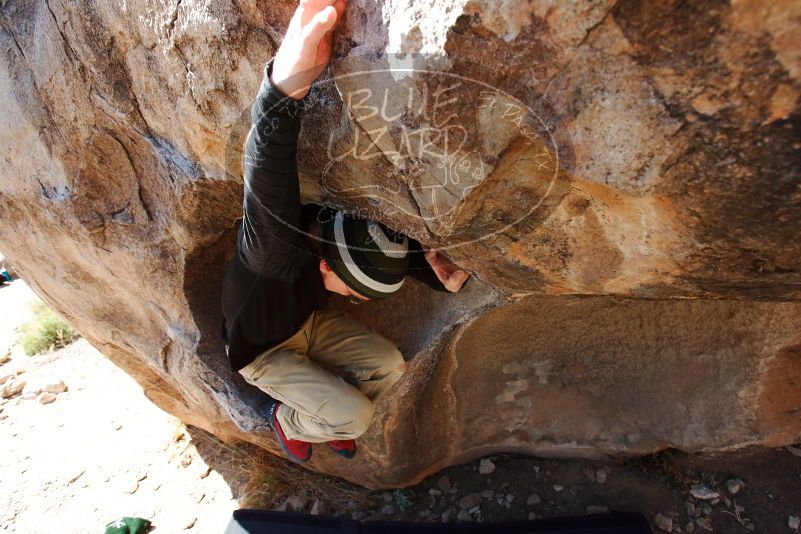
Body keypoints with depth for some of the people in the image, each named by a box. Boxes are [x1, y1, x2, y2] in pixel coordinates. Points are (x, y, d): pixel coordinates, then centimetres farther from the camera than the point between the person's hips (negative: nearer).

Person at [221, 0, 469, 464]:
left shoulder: (350, 235, -23)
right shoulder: (276, 246, -42)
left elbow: (413, 252, -10)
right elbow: (268, 175, -64)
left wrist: (443, 274, -35)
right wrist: (287, 82, -82)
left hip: (308, 322, 6)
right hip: (260, 351, -5)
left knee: (389, 365, -6)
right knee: (354, 415, -15)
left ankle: (327, 418, 21)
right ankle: (287, 419, 18)